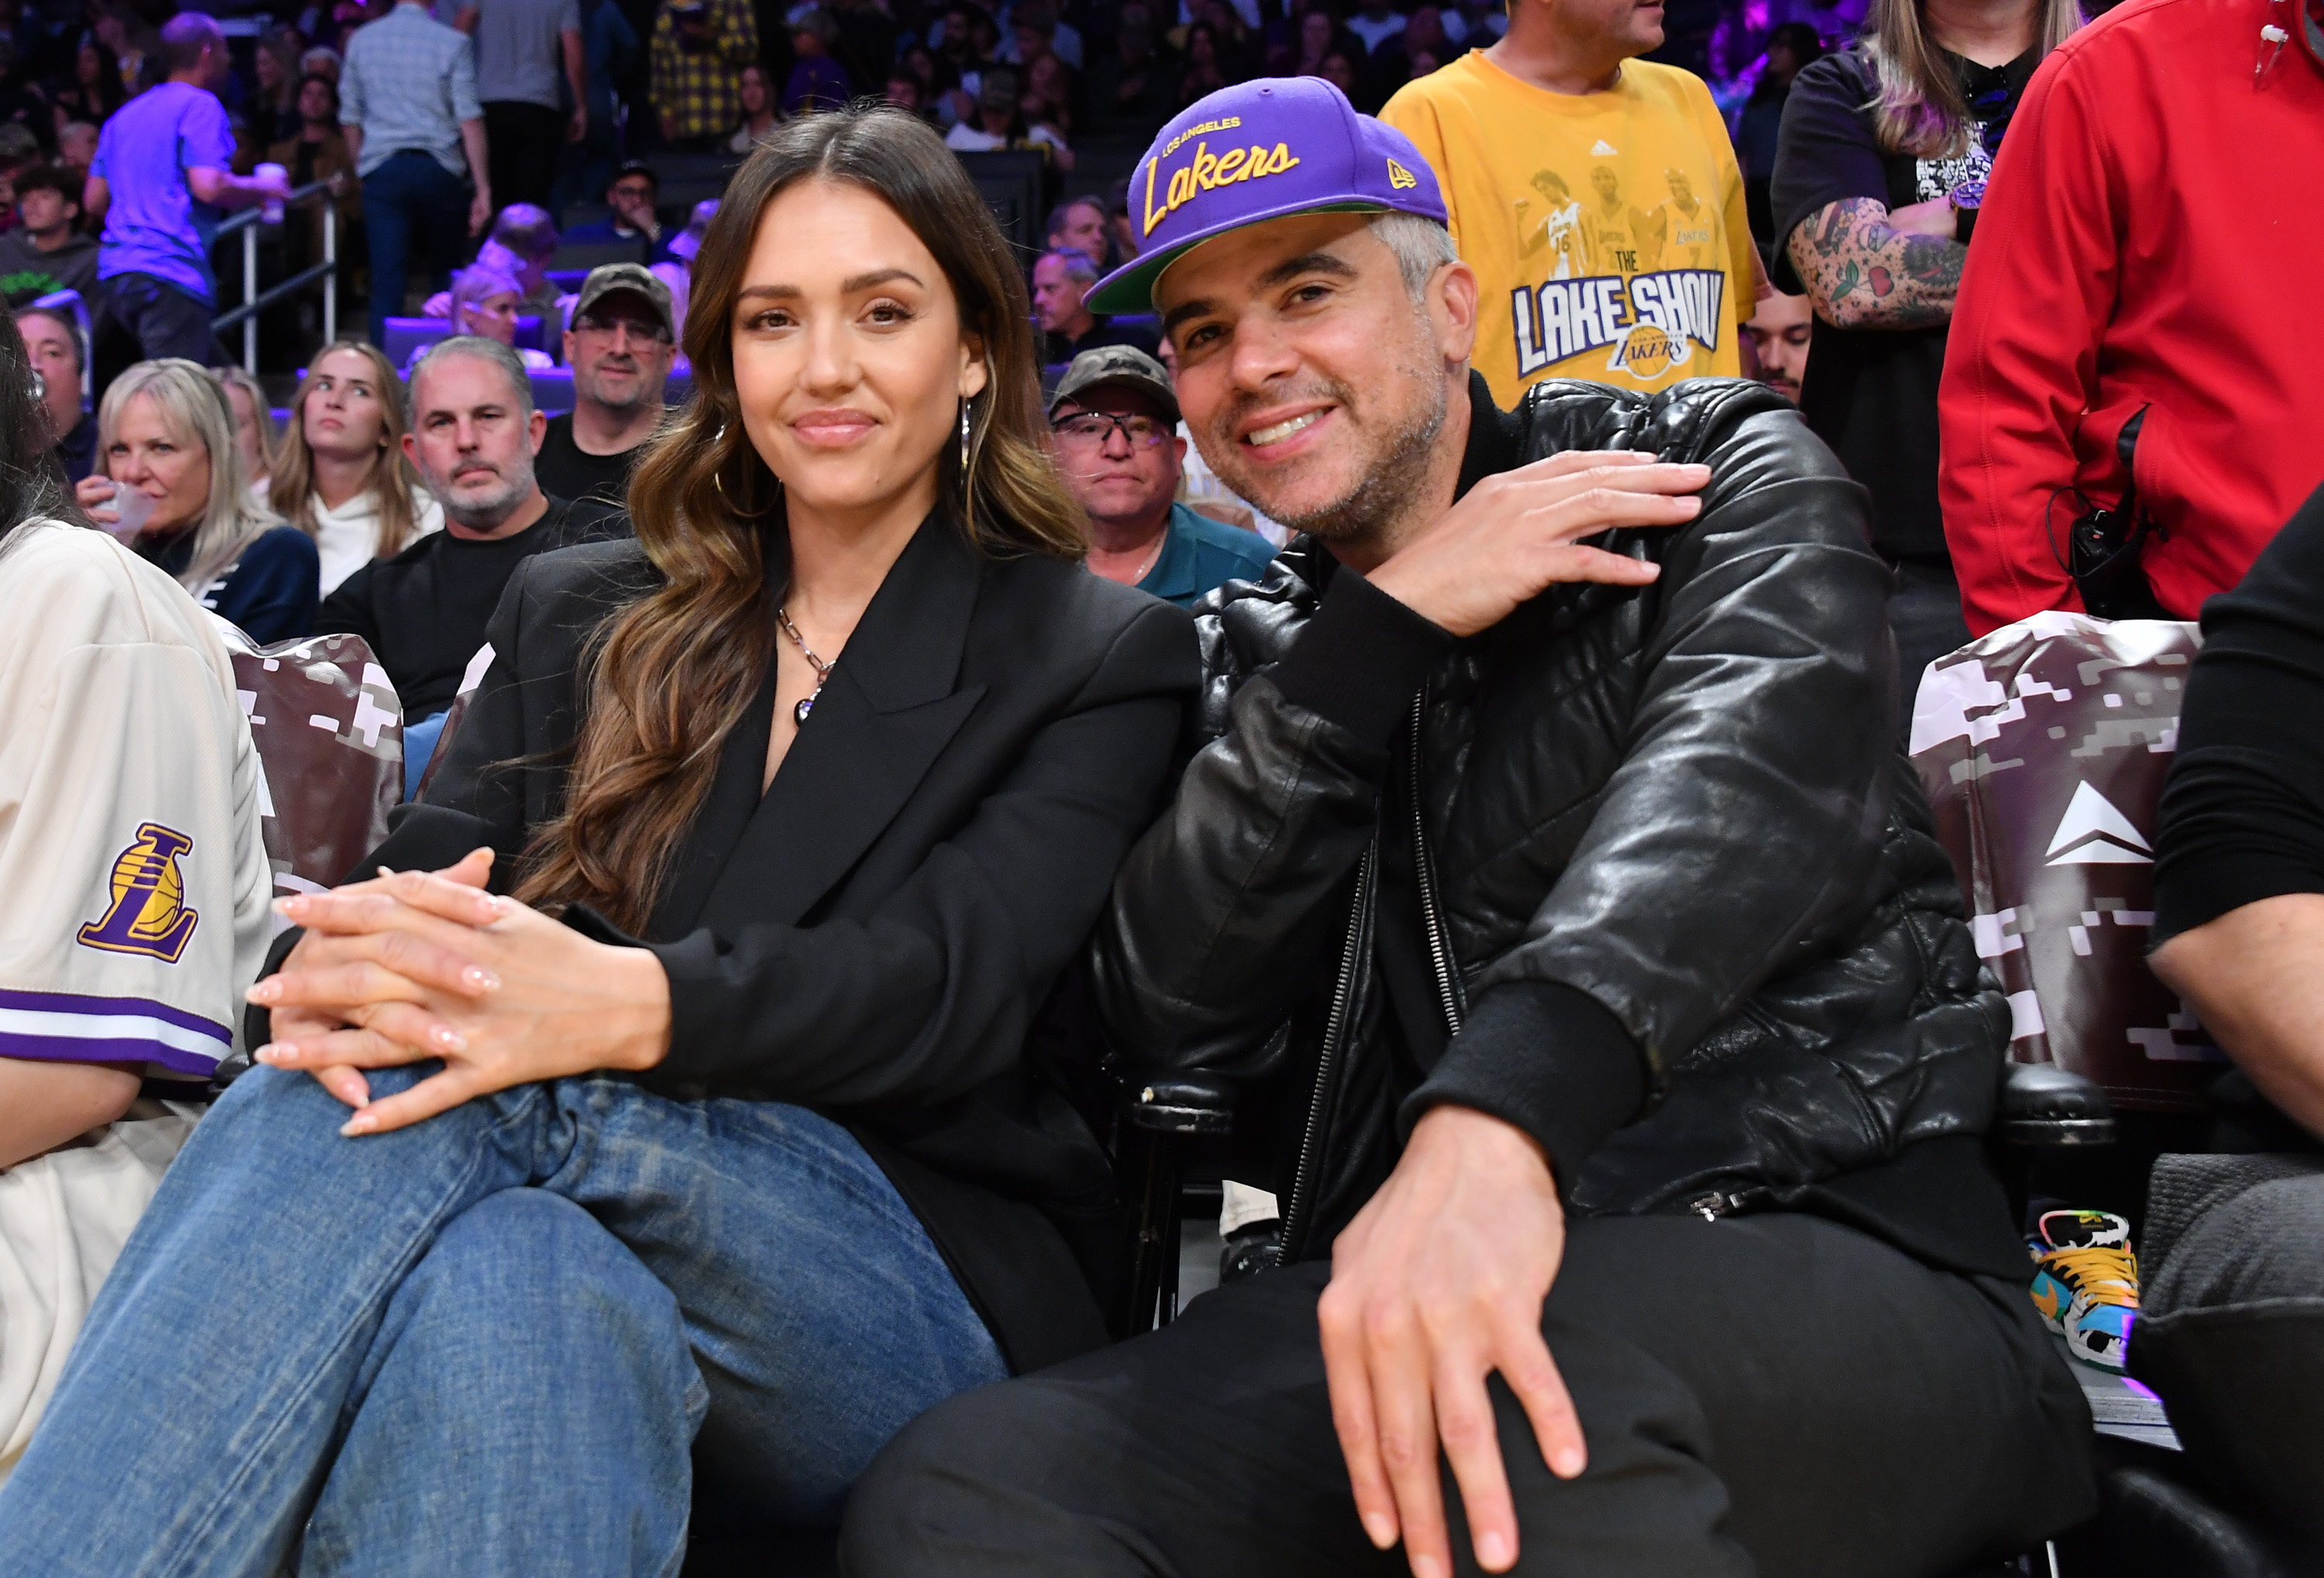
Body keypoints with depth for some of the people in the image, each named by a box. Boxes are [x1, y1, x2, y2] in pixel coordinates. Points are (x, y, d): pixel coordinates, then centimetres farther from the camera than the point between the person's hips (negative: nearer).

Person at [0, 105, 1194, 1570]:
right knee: (508, 1289, -38)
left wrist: (631, 1004, -32)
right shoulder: (579, 614, 20)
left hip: (924, 1299, -2)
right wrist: (347, 954, -22)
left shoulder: (1106, 655, 8)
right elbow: (433, 858, 6)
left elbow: (953, 980, -10)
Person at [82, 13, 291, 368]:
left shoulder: (124, 115, 22)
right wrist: (263, 187, 2)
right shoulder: (201, 106, -3)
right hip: (171, 273, -9)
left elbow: (93, 201, 21)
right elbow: (209, 187, -16)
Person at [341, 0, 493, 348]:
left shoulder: (361, 40, 8)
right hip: (439, 171, -1)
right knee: (444, 278, 15)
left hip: (381, 172, 2)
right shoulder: (452, 43, -2)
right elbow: (470, 122, -7)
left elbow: (350, 119, 12)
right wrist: (483, 189, -6)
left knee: (387, 284, -2)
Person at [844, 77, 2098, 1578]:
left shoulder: (1718, 473, 6)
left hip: (1836, 1250, -3)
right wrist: (1384, 629, -8)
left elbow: (1741, 768, -17)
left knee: (1549, 1358, -39)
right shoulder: (1262, 653, 18)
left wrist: (1496, 1116, -37)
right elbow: (1165, 1016, 3)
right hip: (1394, 1289, 4)